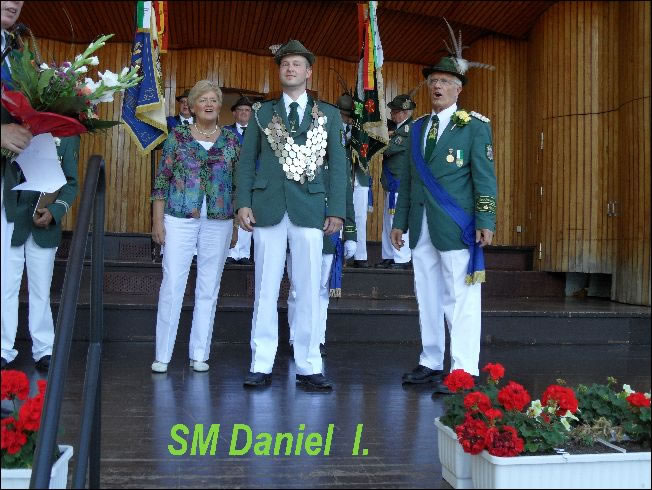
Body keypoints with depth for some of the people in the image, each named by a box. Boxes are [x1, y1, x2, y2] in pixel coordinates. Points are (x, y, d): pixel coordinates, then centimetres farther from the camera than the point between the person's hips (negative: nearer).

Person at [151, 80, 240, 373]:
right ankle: (163, 355, 8)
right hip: (179, 219, -2)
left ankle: (199, 354, 15)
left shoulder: (231, 140, 8)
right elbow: (161, 180, 2)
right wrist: (158, 221, -3)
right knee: (172, 284, -2)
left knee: (209, 288, 6)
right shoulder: (178, 136, 3)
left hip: (219, 222, 2)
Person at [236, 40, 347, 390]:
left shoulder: (328, 114, 12)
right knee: (265, 290, 3)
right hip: (268, 208, 1)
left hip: (309, 209, 0)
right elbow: (247, 160, 9)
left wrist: (337, 210, -2)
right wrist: (243, 203, -3)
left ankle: (308, 367, 8)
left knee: (308, 291, 1)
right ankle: (262, 365, 10)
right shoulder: (262, 113, 13)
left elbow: (337, 164, 7)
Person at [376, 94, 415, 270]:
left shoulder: (409, 129, -15)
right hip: (392, 183, 10)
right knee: (388, 221, 13)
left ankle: (402, 259, 1)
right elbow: (390, 148, 12)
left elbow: (389, 148, -19)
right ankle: (389, 257, 21)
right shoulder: (400, 127, 14)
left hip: (399, 184, -10)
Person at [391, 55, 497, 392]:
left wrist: (485, 221, -14)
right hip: (421, 227, 6)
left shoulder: (474, 126, 2)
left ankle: (463, 372, -1)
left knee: (461, 299, -5)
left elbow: (484, 177, -5)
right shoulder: (417, 128, 17)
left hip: (455, 225, -6)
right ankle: (430, 363, 20)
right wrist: (400, 221, 15)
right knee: (427, 297, 10)